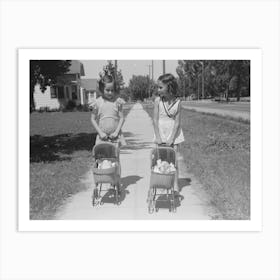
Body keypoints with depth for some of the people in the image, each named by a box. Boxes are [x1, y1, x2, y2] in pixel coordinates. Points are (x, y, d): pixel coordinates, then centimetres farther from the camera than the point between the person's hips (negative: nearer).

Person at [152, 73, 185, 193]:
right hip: (161, 133, 1)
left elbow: (177, 122, -9)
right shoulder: (158, 100, -7)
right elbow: (155, 120, -7)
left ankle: (175, 184, 12)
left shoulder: (177, 102, -9)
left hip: (174, 133, -1)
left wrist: (172, 138, -14)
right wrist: (157, 137, -10)